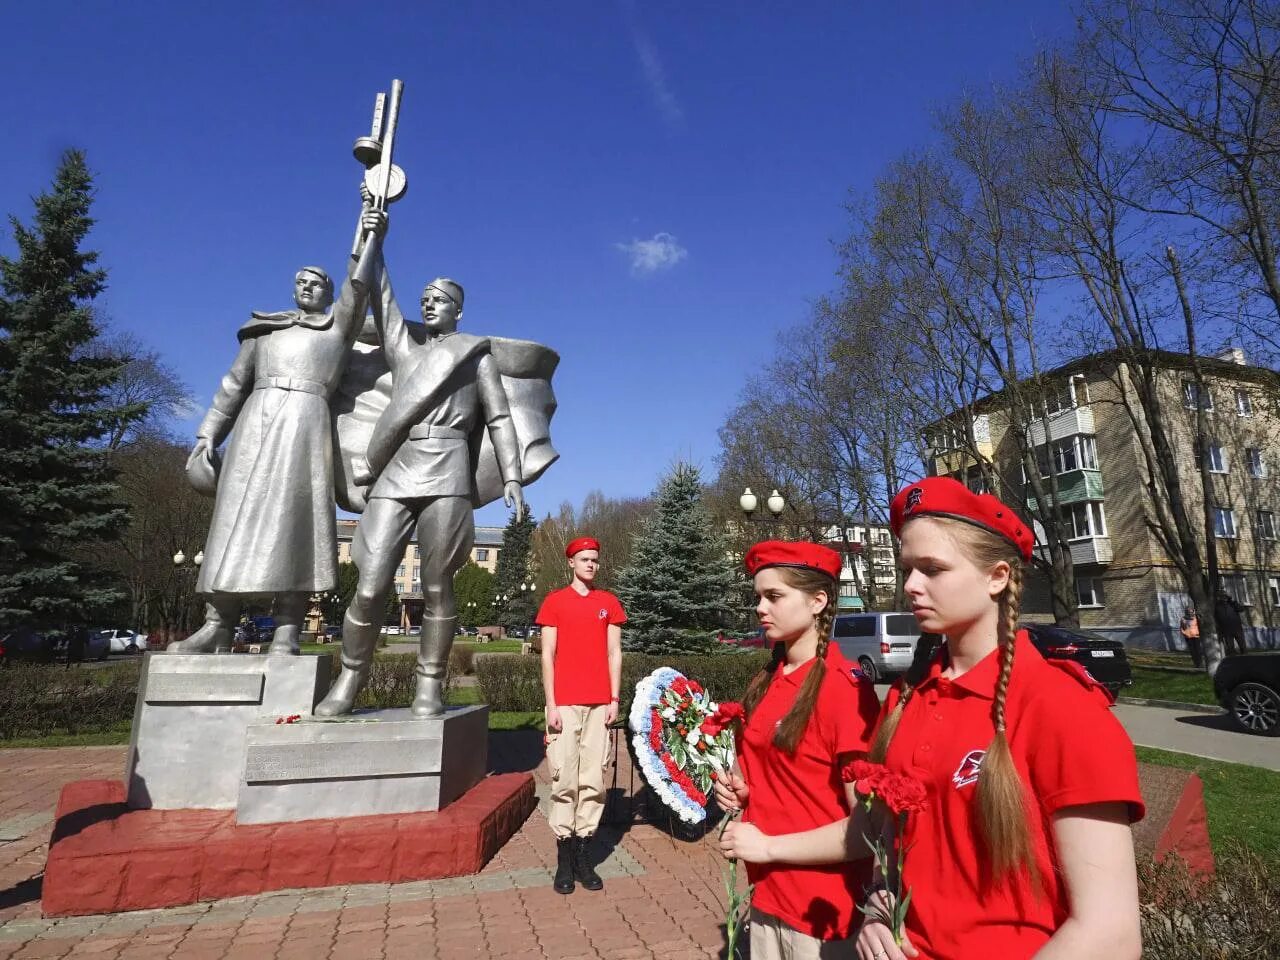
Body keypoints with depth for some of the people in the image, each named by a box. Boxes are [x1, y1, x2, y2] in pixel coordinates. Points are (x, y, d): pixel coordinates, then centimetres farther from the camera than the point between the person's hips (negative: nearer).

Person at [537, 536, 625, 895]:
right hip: (565, 703, -2)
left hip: (599, 704, 2)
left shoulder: (609, 602, 10)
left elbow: (614, 654, 9)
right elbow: (547, 656, 0)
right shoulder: (554, 601, 3)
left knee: (593, 780, 4)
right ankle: (564, 858, 11)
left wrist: (614, 699, 2)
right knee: (564, 780, 0)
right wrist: (551, 705, -6)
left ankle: (584, 855, 13)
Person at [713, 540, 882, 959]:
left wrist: (768, 846, -17)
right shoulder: (766, 683, 2)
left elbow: (870, 827, -22)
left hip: (823, 912, -6)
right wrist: (741, 793, -1)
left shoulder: (846, 688, -20)